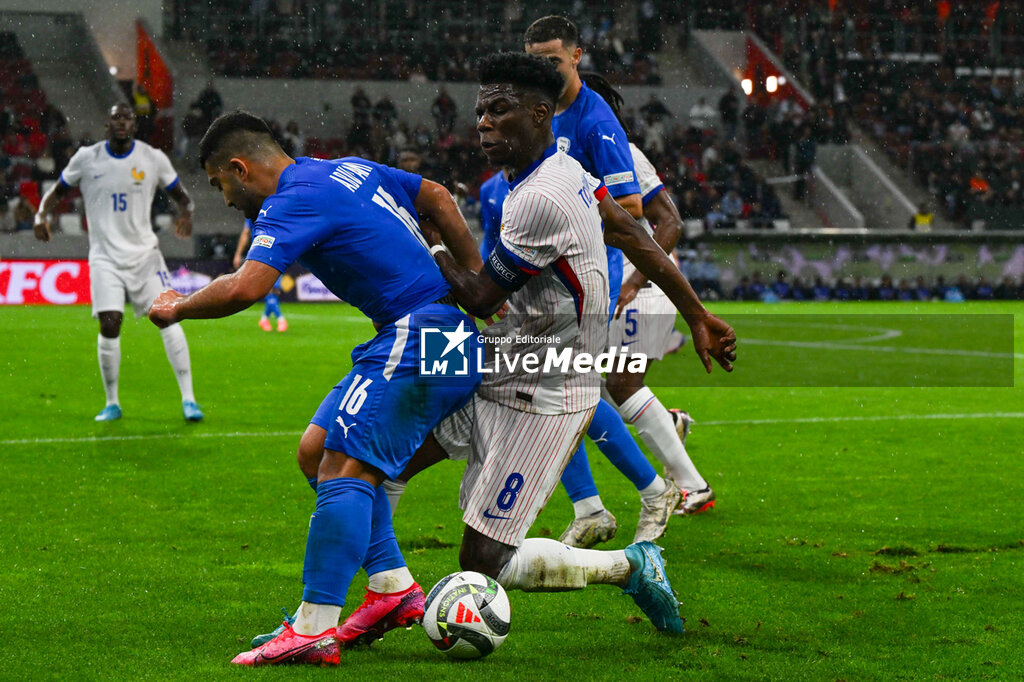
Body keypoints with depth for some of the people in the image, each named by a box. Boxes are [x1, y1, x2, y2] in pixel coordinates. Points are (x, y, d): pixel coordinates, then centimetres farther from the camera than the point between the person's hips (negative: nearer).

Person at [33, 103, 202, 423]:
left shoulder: (153, 159, 0)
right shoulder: (86, 158, 0)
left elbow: (180, 194, 10)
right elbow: (58, 191, 12)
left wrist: (185, 213, -12)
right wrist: (42, 215, -7)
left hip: (144, 253, 0)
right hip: (105, 256, 0)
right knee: (109, 325, -10)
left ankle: (188, 398, -6)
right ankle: (112, 403, 8)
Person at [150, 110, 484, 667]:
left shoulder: (293, 202, -12)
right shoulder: (352, 169, 17)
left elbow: (245, 287, -24)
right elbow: (436, 198, 22)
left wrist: (177, 306, -6)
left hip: (421, 336, -10)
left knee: (344, 467, -14)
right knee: (317, 449, 12)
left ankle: (314, 629, -18)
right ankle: (393, 587, 11)